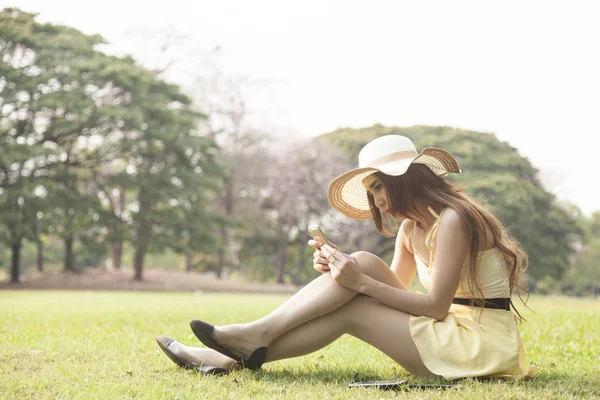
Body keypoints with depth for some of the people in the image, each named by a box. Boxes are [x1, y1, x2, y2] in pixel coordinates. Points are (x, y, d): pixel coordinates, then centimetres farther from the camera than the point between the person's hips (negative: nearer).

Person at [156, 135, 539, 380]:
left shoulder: (452, 220, -16)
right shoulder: (411, 228, 12)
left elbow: (436, 306, -19)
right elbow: (395, 291, 7)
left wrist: (361, 282, -22)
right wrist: (342, 270, -9)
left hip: (482, 342, -8)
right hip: (453, 332, 8)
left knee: (350, 311, -19)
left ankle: (257, 335, -10)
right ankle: (243, 354, -13)